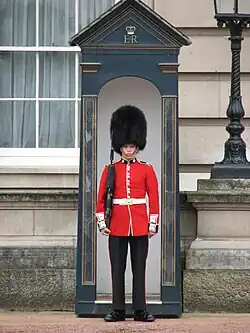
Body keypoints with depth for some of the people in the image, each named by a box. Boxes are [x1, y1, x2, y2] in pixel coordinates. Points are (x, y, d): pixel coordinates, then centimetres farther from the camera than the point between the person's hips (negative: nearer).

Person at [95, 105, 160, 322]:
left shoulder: (147, 170, 4)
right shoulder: (110, 170, 5)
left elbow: (154, 198, 3)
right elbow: (101, 198, 6)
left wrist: (153, 224, -3)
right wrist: (101, 222, -1)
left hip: (140, 226, 0)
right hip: (117, 226, 1)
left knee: (139, 268, 3)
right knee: (117, 269, 3)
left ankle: (140, 310, 7)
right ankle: (118, 310, 8)